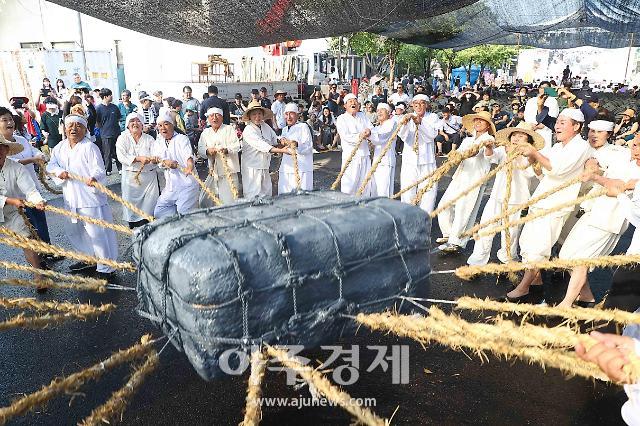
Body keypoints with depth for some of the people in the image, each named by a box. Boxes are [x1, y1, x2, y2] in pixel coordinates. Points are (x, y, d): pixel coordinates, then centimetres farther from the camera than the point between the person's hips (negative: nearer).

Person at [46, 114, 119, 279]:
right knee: (73, 230, 21)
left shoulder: (90, 147, -11)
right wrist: (59, 172, -10)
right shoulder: (60, 147, 9)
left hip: (90, 196, -8)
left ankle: (106, 269, 6)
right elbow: (51, 164, 12)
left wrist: (93, 178, -39)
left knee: (97, 233, -6)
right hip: (71, 198, 8)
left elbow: (99, 170, -17)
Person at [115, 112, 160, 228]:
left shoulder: (149, 139, 5)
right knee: (132, 205, 3)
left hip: (149, 177, 1)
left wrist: (155, 159, -34)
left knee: (150, 205, 0)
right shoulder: (122, 138, 1)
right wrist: (139, 158, -26)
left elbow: (156, 153, -9)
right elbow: (121, 156, -13)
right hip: (131, 178, -1)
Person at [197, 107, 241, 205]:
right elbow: (200, 149, 8)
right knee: (203, 201, 5)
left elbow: (236, 146, -8)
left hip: (229, 171, -4)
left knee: (229, 201, -8)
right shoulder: (205, 133, 16)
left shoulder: (229, 129, 4)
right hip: (213, 172, 4)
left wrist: (227, 150, -28)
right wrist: (208, 151, -14)